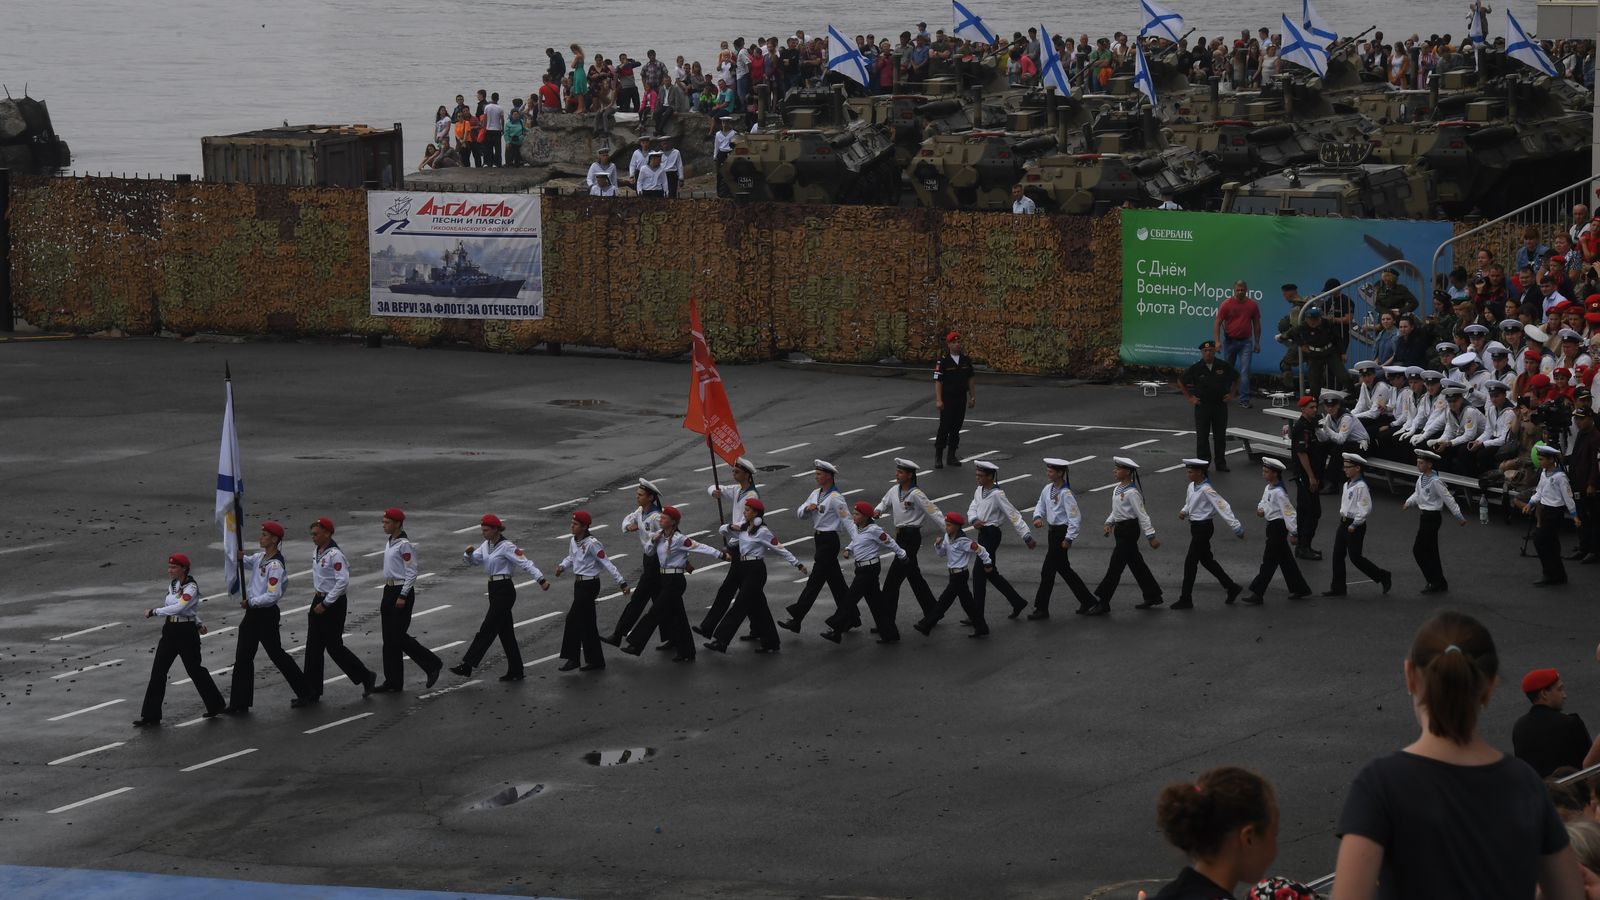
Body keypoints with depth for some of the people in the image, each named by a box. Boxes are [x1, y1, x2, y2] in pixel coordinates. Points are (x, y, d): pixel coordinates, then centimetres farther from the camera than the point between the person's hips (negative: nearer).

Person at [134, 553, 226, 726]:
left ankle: (216, 705, 25)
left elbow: (178, 607, -28)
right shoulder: (172, 585, 9)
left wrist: (154, 611, -24)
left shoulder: (191, 587, -16)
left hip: (187, 632, -8)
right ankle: (151, 715, 2)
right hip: (169, 631, 8)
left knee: (195, 669, 5)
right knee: (158, 671, 0)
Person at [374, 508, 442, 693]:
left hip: (402, 591, -9)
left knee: (399, 636, -8)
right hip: (389, 590, 9)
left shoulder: (405, 545, -16)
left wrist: (403, 596, -20)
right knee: (389, 639, 8)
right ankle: (393, 682, 12)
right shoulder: (389, 542, 12)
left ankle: (432, 665, 6)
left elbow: (411, 573, -18)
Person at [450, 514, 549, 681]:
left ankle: (466, 666, -7)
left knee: (487, 630, -7)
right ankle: (515, 671, 16)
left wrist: (541, 580, -28)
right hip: (494, 590, 9)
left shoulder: (506, 547, -14)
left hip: (504, 591, -9)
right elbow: (473, 561, 17)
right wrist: (469, 553, -7)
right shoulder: (486, 545, 11)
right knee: (506, 632, 11)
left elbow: (525, 563, -18)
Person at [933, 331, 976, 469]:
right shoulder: (943, 361, -8)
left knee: (956, 428, 8)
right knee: (944, 428, -5)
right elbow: (938, 381, -11)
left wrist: (972, 397, 10)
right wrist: (938, 400, -17)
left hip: (961, 399, 5)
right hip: (947, 399, -5)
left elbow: (969, 380, 13)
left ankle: (952, 456, 16)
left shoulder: (965, 360, 7)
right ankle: (938, 457, 1)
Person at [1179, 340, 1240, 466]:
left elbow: (1236, 378, 15)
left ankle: (1221, 463, 14)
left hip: (1220, 404, 1)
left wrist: (1231, 394, 7)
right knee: (1202, 436, 1)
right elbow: (1181, 382, 6)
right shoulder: (1195, 368, -6)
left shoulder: (1223, 366, -2)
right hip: (1202, 406, -1)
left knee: (1220, 436, 6)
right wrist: (1189, 398, 2)